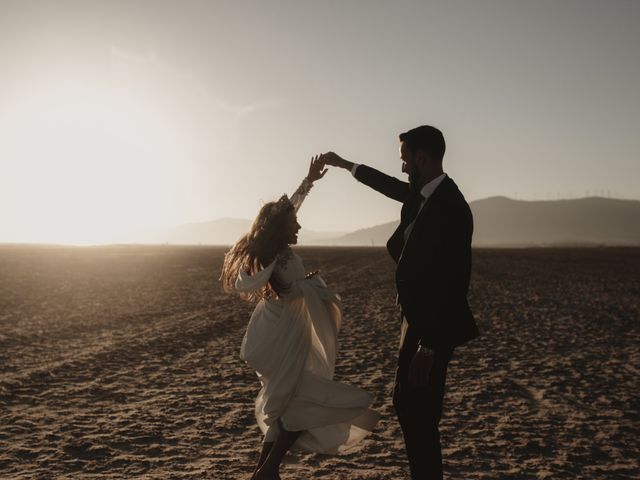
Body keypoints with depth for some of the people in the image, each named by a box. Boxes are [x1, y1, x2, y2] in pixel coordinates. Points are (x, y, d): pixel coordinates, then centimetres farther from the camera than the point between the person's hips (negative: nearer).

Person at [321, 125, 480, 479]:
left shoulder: (450, 208, -22)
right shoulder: (421, 193, 5)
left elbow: (452, 284, -24)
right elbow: (392, 186, 28)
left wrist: (428, 346, -24)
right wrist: (344, 164, 39)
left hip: (432, 325, -10)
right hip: (416, 317, 10)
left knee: (419, 414, -4)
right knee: (407, 404, 17)